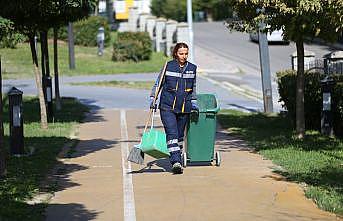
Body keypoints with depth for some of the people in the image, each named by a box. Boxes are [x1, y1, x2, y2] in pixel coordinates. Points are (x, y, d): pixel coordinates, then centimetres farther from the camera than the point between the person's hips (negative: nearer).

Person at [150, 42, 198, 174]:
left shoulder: (192, 68, 8)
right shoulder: (168, 66, -2)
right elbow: (158, 84, 6)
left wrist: (193, 102, 18)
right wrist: (152, 99, -1)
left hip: (184, 108, 3)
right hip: (167, 106, -3)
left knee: (180, 134, 10)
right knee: (172, 134, -14)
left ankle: (177, 160, 23)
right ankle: (176, 162, -20)